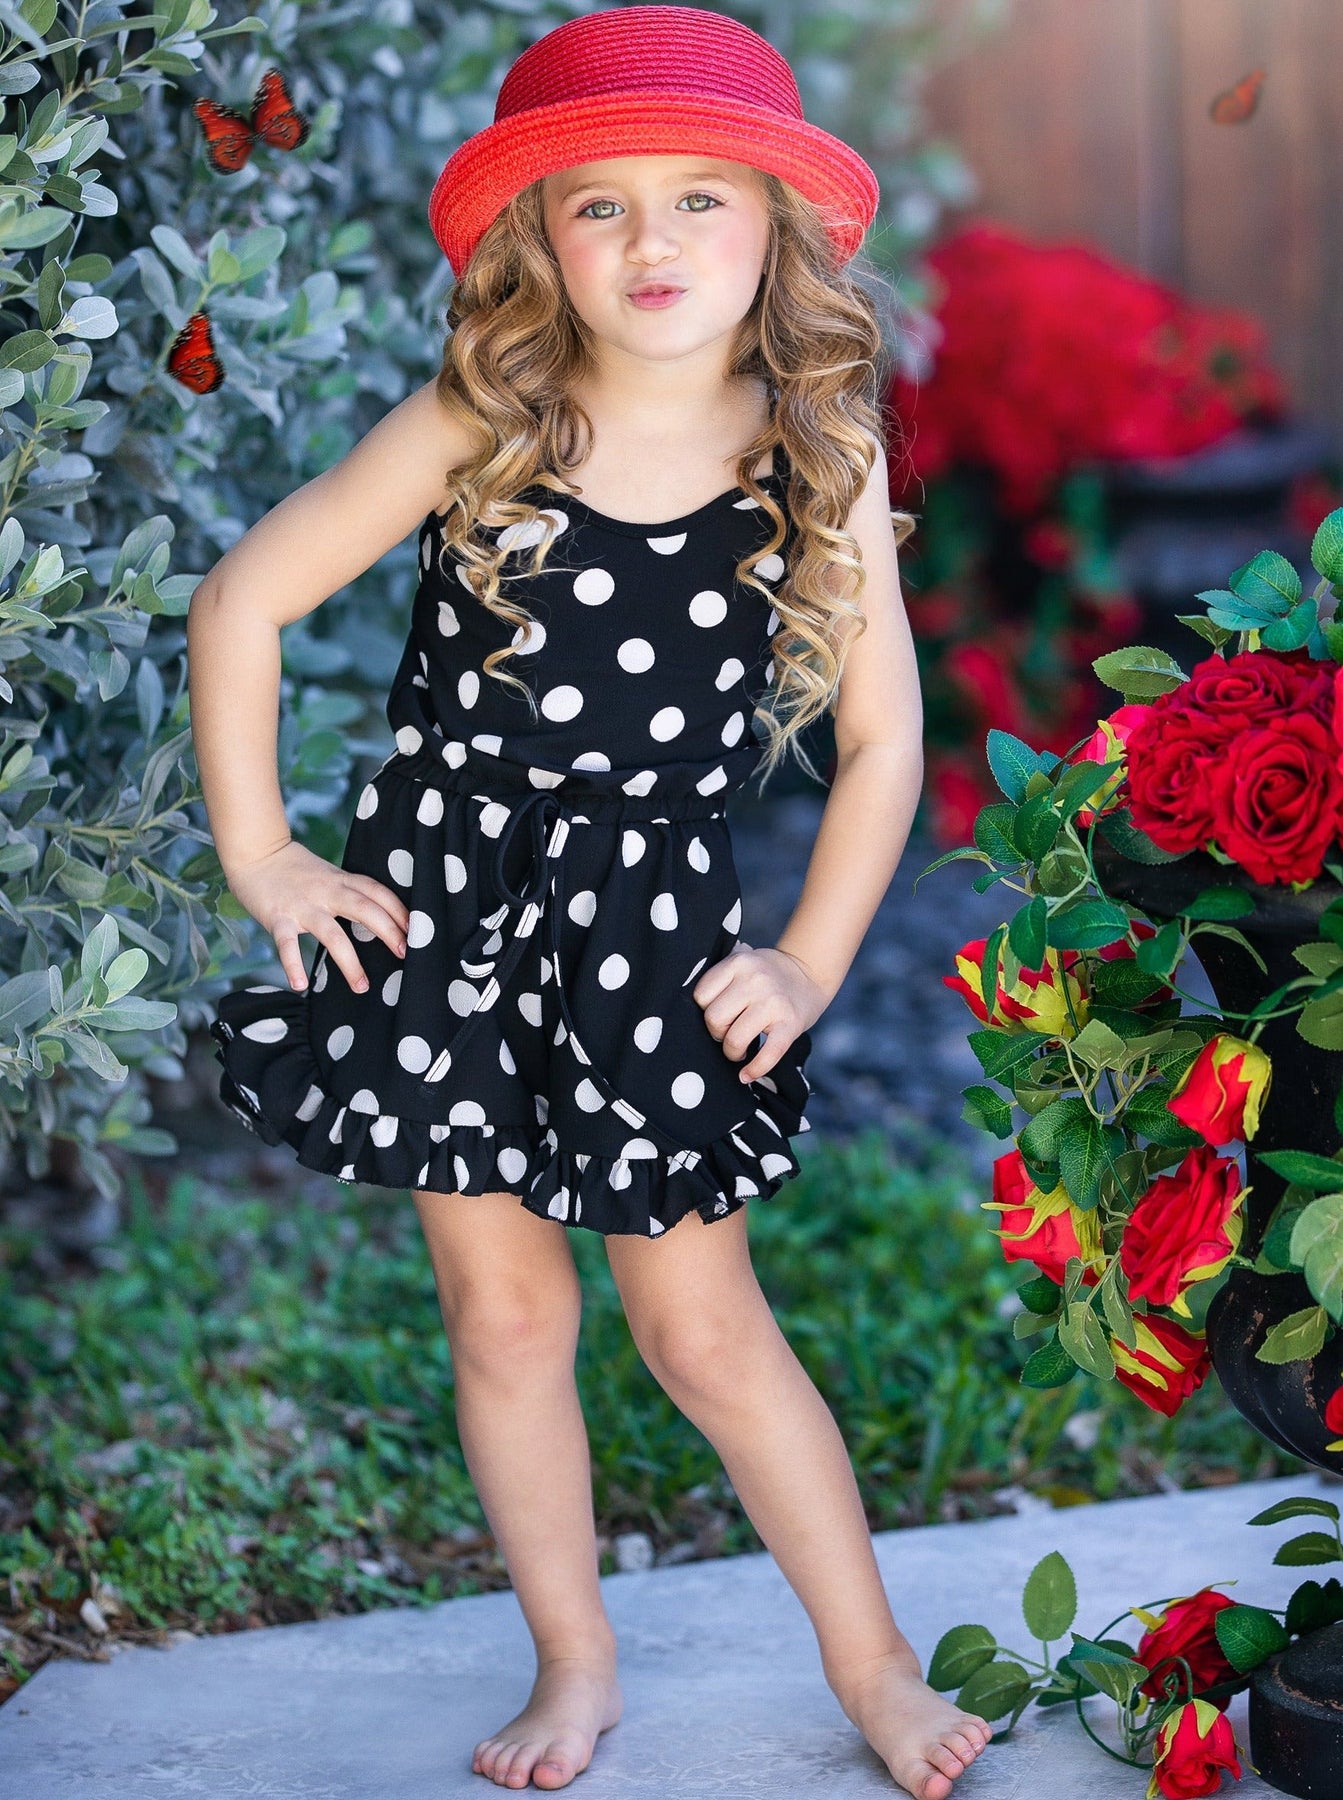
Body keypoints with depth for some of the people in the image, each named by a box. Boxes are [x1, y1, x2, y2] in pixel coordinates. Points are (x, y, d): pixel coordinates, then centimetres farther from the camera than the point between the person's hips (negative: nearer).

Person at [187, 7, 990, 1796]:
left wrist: (810, 964, -1)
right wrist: (259, 855, -3)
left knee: (706, 1326, 2)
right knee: (502, 1310, 9)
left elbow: (883, 740, 2)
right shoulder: (478, 428, -10)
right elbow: (241, 602, -2)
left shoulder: (825, 456, -7)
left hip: (658, 921, -1)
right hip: (443, 890, 1)